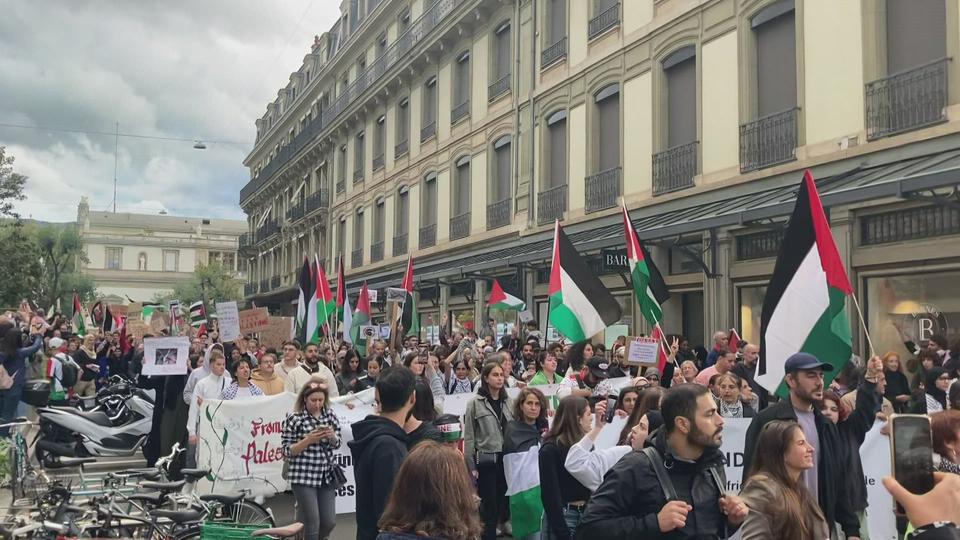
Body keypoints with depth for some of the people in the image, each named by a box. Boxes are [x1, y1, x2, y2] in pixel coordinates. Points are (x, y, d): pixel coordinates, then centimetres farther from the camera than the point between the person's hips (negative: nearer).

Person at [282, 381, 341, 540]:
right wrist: (308, 440, -20)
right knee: (312, 524, -2)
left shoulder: (330, 415, 5)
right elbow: (287, 451, -7)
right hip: (303, 477, -5)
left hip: (327, 476, 5)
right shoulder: (295, 419, -8)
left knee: (329, 522, 7)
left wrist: (332, 435, -10)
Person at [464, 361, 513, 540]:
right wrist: (471, 466, -10)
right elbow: (469, 437, -6)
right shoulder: (475, 403, -5)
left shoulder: (507, 402, 10)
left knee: (503, 504, 10)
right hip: (486, 461, -5)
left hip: (506, 460, 5)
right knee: (489, 507, 1)